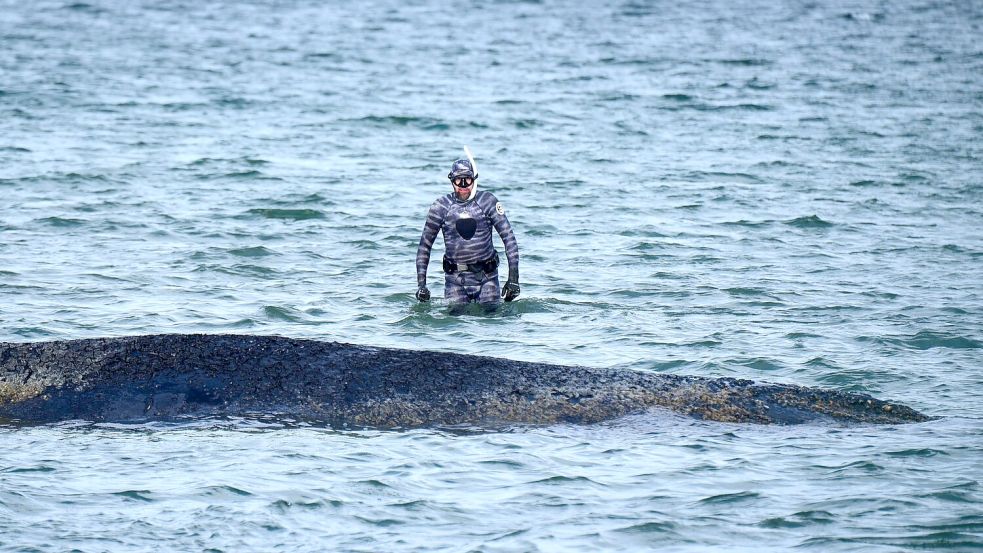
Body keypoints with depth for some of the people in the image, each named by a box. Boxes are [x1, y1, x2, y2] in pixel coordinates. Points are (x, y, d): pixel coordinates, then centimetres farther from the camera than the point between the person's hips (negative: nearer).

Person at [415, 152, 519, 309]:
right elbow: (425, 245, 6)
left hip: (486, 277, 0)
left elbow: (509, 238, -2)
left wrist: (513, 277, -9)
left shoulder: (487, 201, -3)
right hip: (455, 279, 0)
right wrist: (421, 283, -1)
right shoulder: (441, 206, -1)